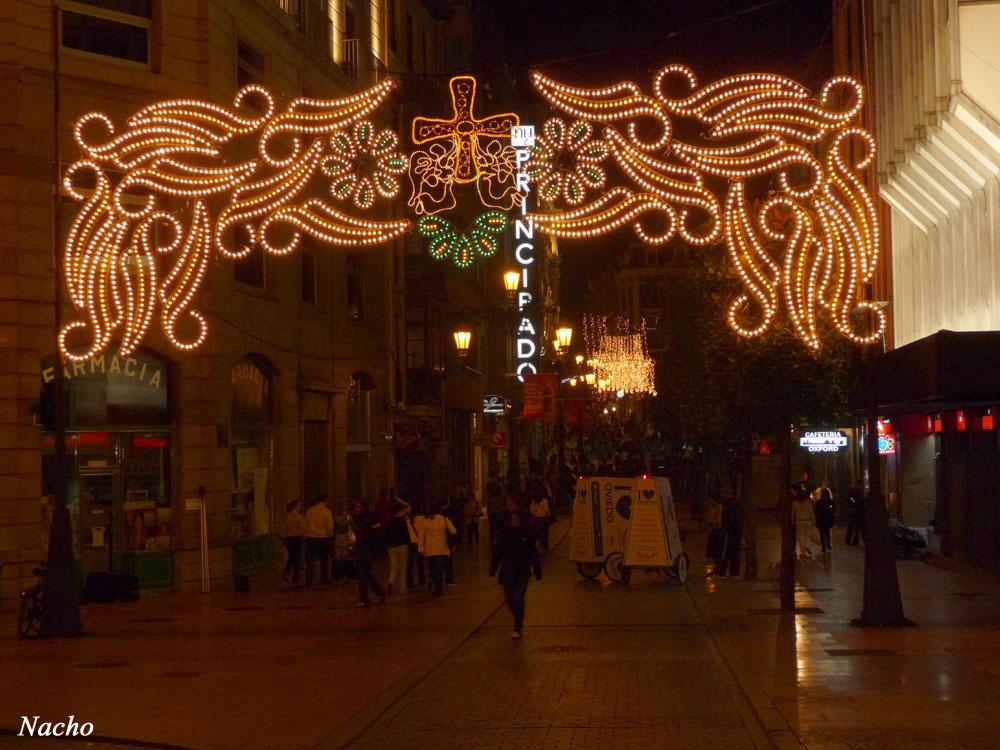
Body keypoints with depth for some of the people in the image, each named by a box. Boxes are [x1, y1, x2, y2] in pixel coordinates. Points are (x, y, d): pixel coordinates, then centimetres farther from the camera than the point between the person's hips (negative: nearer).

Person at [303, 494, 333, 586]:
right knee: (324, 561, 7)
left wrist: (307, 534, 14)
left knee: (310, 561, 6)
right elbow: (330, 526, -8)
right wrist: (330, 534, 11)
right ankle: (324, 580, 6)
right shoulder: (326, 511, -6)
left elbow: (305, 525, 5)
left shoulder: (309, 511, 3)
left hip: (310, 538, 3)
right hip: (323, 538, -3)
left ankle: (308, 581, 4)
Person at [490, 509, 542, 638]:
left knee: (518, 599, -10)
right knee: (509, 599, 8)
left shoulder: (526, 535, -3)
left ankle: (517, 629, -6)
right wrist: (493, 570, 7)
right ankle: (519, 621, 36)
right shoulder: (504, 534, 1)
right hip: (507, 572, 3)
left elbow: (533, 554, 0)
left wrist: (538, 572, 0)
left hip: (522, 572, -3)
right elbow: (497, 553, 7)